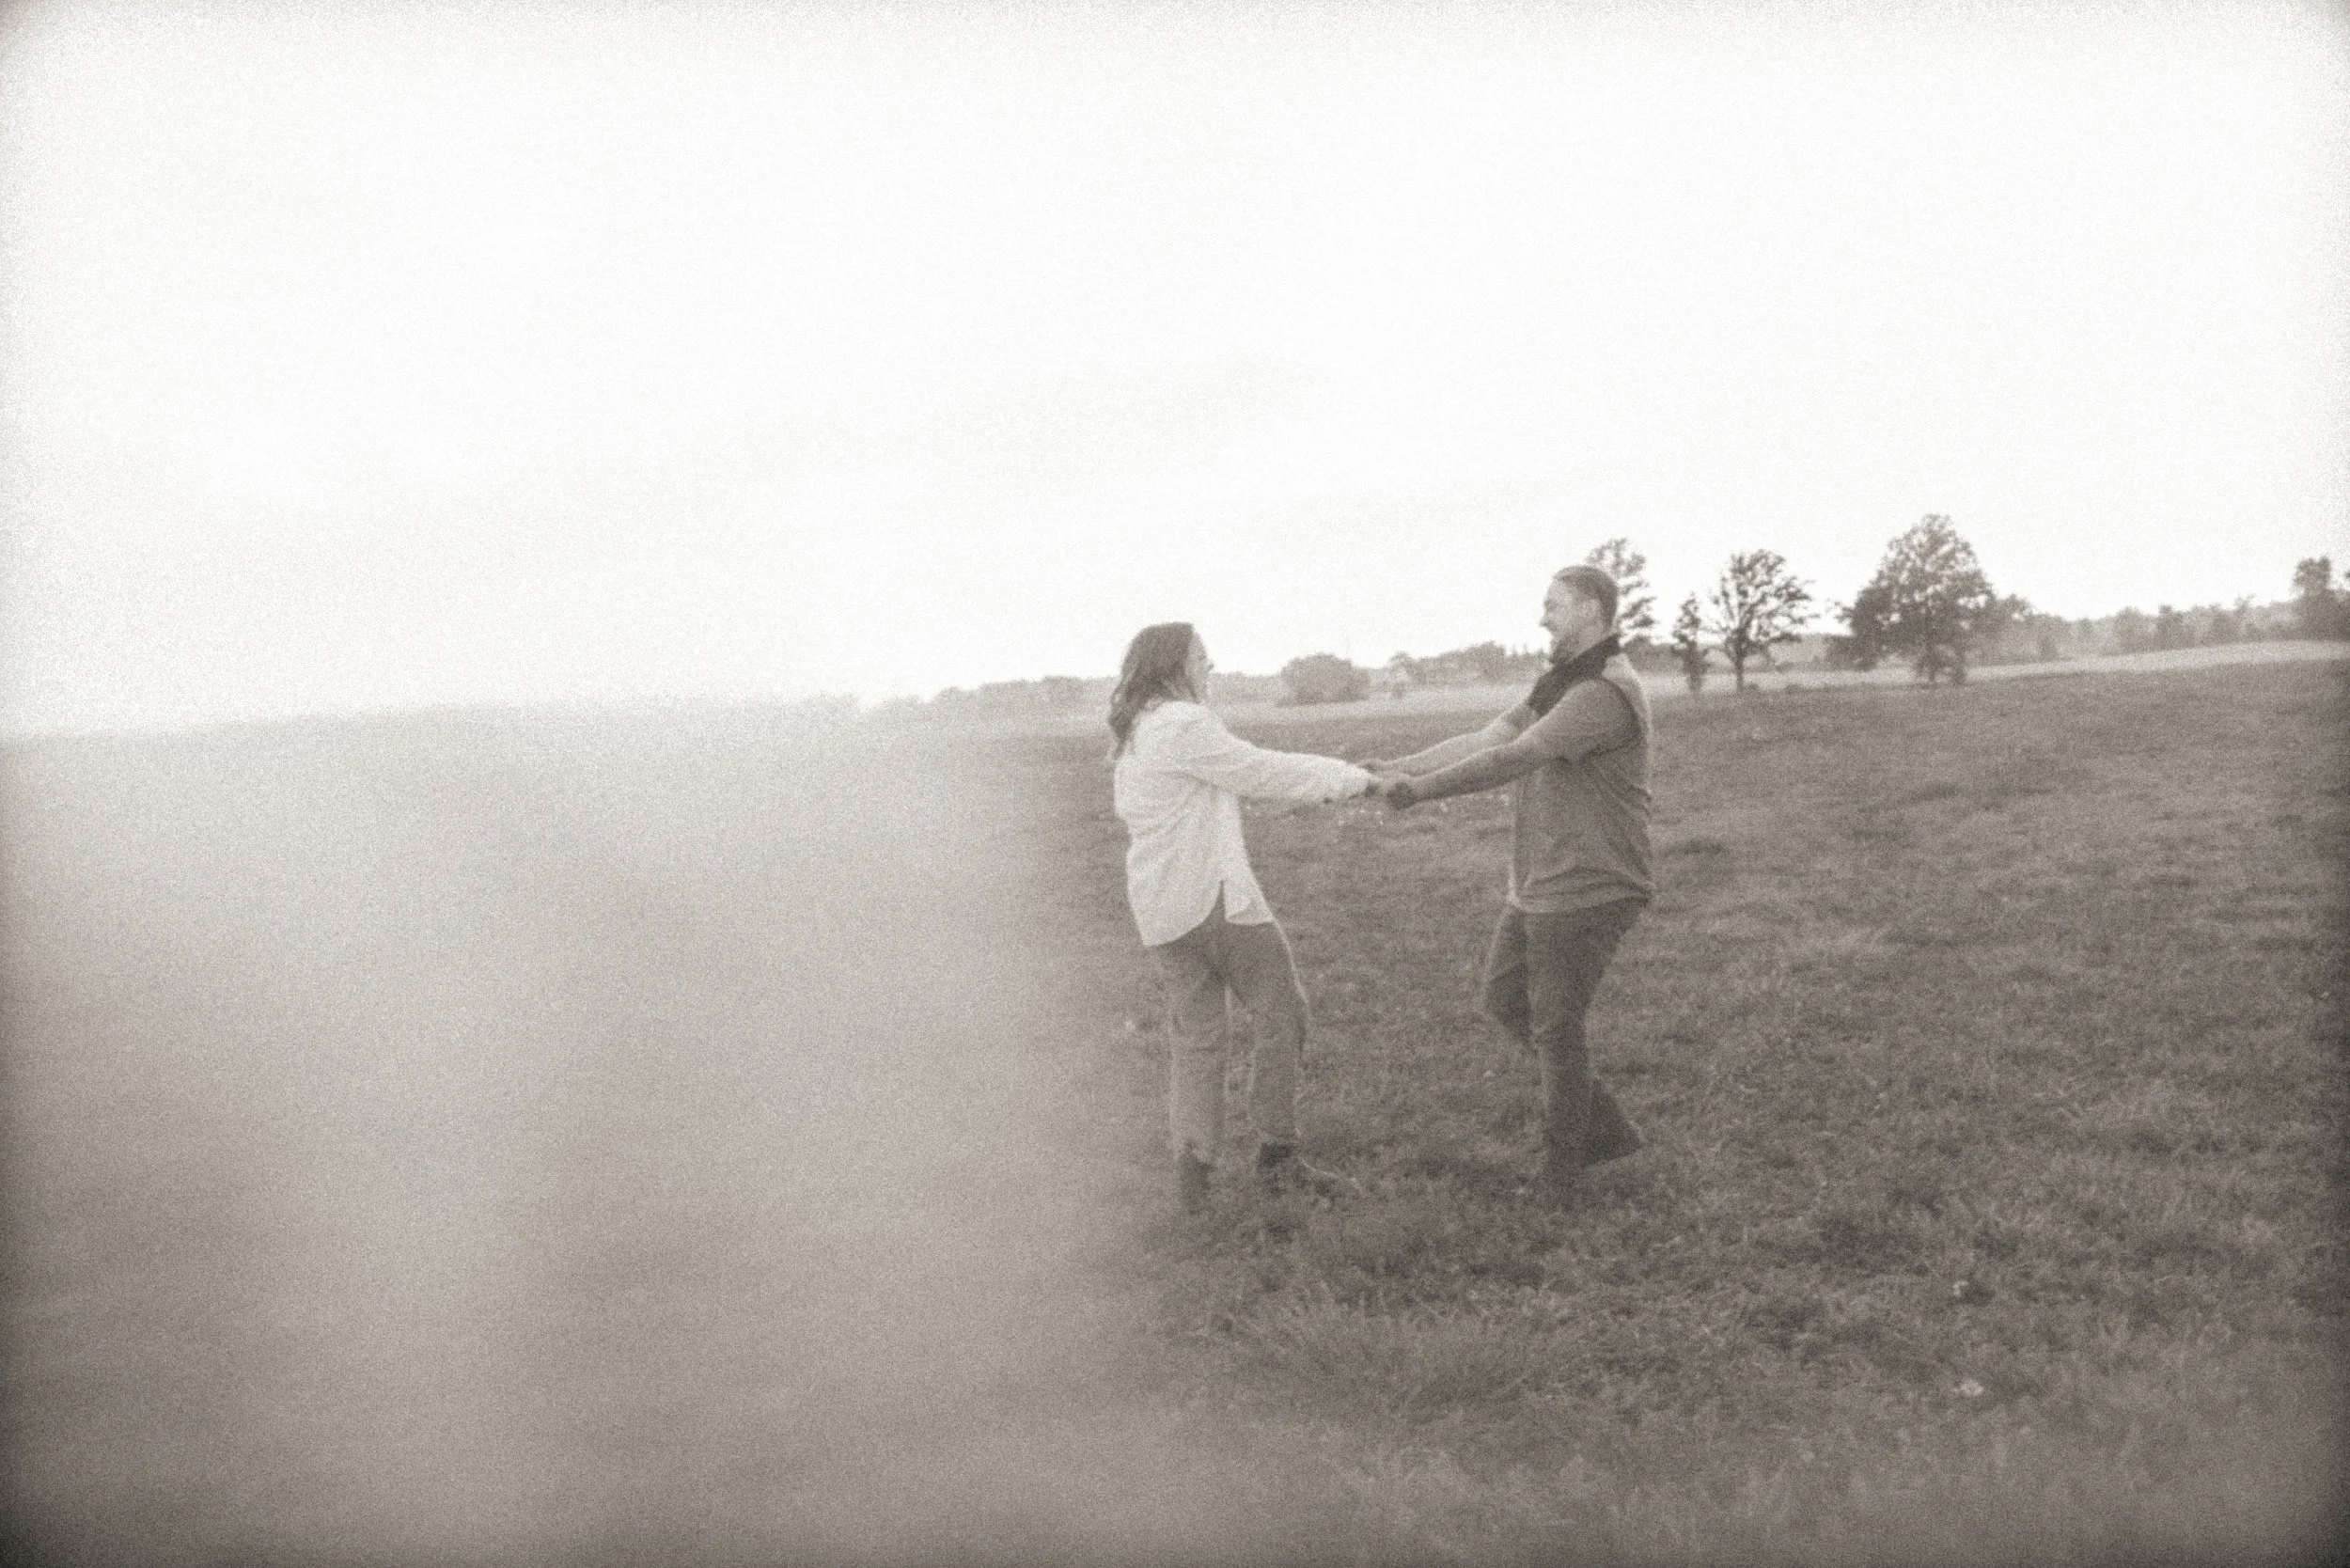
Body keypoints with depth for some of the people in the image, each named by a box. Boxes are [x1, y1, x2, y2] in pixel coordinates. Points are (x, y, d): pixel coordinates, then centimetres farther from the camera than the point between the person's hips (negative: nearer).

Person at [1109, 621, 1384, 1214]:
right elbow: (1265, 773, -11)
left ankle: (1192, 1171, 10)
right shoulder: (1184, 725, -14)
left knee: (1195, 1032, 13)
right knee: (1280, 1012, 2)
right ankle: (1277, 1156, 7)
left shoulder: (1131, 735, 16)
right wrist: (1354, 778, -1)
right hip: (1213, 895, -9)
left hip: (1162, 908, 10)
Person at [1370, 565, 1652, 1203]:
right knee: (1504, 1001, 17)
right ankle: (1604, 1126, 27)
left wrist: (1423, 788, -27)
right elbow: (1486, 737, 6)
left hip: (1585, 893, -10)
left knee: (1555, 1028, 3)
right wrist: (1399, 765, -4)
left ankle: (1562, 1163, 24)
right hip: (1536, 887, 10)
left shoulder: (1605, 693, -21)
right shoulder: (1559, 685, 13)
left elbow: (1515, 757, -28)